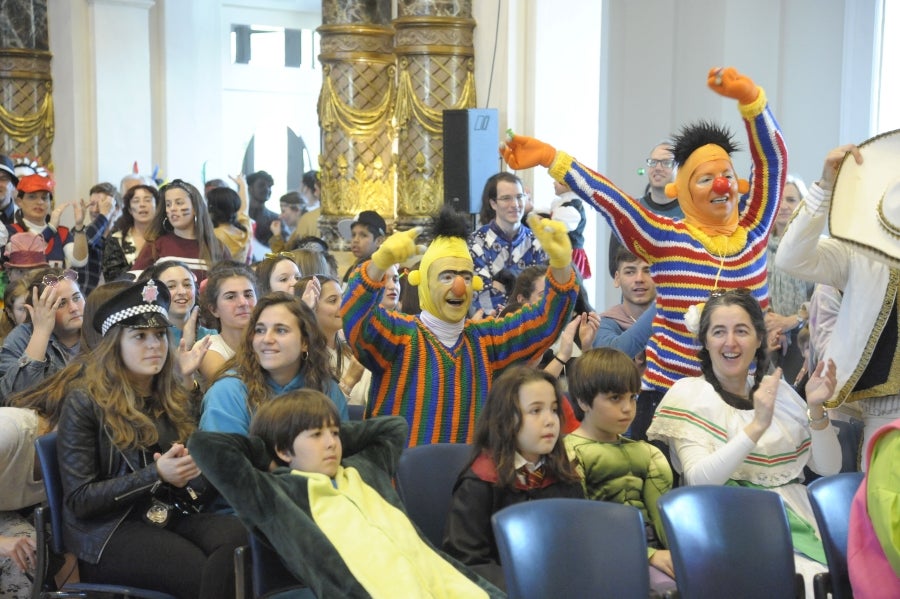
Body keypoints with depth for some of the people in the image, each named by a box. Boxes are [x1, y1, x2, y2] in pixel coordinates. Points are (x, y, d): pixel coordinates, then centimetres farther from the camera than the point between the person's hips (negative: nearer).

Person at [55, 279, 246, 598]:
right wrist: (156, 475, -18)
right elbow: (78, 500, -8)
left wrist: (191, 469, -7)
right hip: (108, 531, -5)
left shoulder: (174, 399, 15)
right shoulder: (84, 402, -2)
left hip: (172, 518, 5)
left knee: (238, 537, -31)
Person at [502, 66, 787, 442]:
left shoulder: (753, 231, 4)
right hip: (669, 394, -2)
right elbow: (605, 197, -10)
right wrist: (550, 157, -19)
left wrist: (750, 98, -19)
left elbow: (773, 160, -5)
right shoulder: (665, 240, -3)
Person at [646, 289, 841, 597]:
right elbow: (699, 479, -13)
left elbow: (828, 468, 10)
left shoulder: (778, 389, 15)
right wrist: (757, 426, -21)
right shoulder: (687, 393, 1)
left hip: (797, 524, 4)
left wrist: (815, 409, -5)